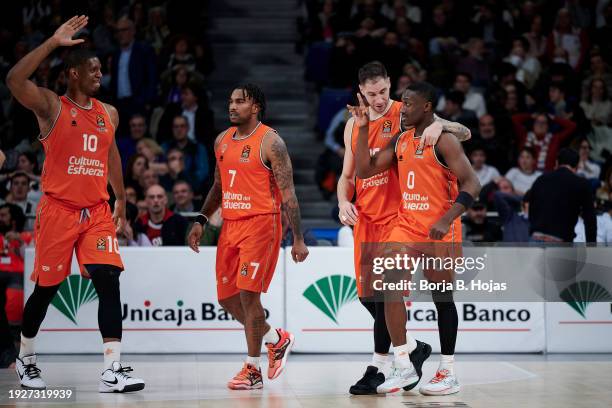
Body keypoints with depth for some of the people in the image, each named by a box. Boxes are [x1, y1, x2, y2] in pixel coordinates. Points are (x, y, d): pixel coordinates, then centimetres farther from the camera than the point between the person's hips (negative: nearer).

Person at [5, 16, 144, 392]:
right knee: (46, 289, 6)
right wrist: (54, 42, -24)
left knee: (109, 282, -11)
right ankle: (26, 358, 29)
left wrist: (121, 200, 24)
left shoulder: (109, 113, 12)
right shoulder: (51, 105, -4)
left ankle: (113, 371, -13)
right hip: (58, 209, -4)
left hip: (98, 211, 4)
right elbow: (15, 80, -22)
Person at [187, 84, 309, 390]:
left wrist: (298, 239, -13)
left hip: (260, 224, -8)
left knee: (247, 293, -11)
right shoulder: (222, 140, 12)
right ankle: (277, 339, 29)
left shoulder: (270, 141, -9)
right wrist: (201, 221, 13)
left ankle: (253, 369, 1)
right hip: (230, 225, 8)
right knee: (226, 297, 8)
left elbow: (287, 193, -10)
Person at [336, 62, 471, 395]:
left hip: (396, 215, -6)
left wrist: (439, 125, -30)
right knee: (366, 293, 8)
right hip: (364, 217, 6)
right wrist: (343, 202, -4)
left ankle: (378, 369, -3)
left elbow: (465, 134, -9)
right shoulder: (353, 124, 10)